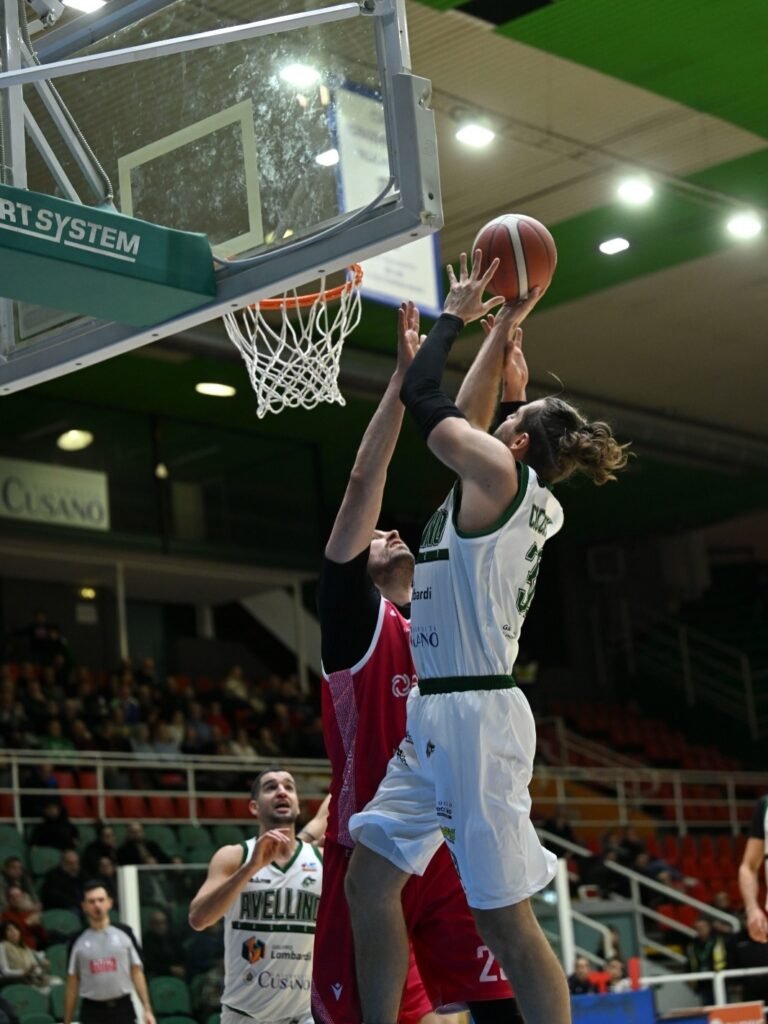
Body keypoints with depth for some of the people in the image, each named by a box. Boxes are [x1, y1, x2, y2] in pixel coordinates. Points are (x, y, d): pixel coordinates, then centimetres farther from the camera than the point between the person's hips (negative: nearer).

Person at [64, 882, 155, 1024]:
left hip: (123, 1008, 0)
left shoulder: (124, 933, 2)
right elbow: (72, 984, 6)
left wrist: (147, 1009, -3)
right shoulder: (78, 941, 2)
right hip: (93, 1012, 0)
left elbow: (137, 972, 4)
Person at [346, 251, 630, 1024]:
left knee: (504, 918, -6)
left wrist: (456, 315, 9)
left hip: (474, 713, -10)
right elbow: (460, 409, 31)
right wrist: (504, 326, 31)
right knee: (369, 878, 11)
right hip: (439, 714, 10)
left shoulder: (498, 471, -10)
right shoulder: (533, 502, 14)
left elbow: (421, 395, -5)